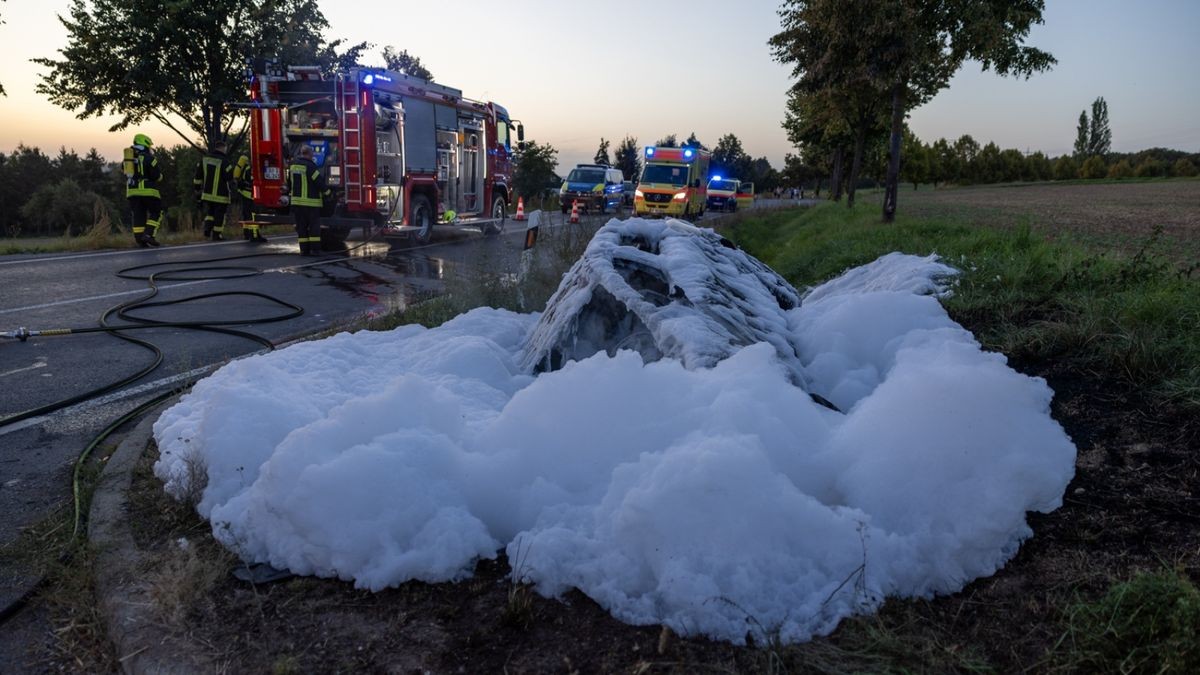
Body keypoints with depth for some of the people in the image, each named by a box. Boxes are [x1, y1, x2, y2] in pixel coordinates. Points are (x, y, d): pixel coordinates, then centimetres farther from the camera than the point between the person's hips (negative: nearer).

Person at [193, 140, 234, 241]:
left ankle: (207, 227, -1)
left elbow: (198, 177, 9)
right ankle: (217, 234, 7)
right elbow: (230, 177, -14)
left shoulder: (204, 159, 5)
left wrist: (197, 189, 17)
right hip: (220, 195, -5)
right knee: (219, 215, 4)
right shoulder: (224, 161, -13)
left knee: (209, 213, 20)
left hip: (207, 194, 5)